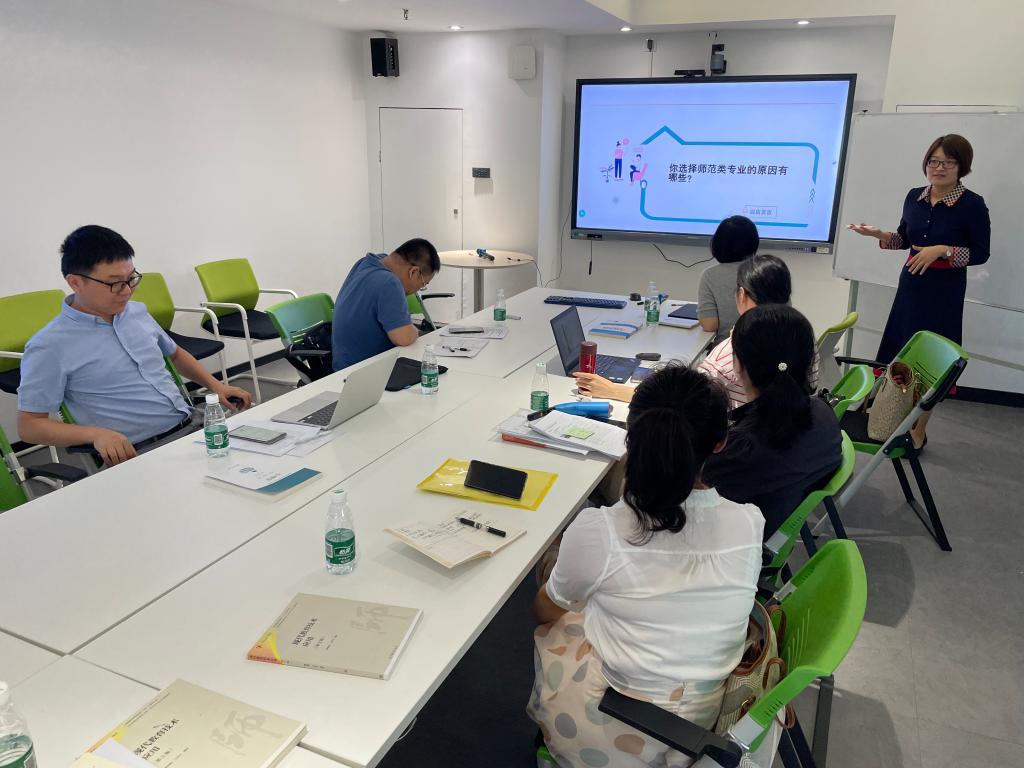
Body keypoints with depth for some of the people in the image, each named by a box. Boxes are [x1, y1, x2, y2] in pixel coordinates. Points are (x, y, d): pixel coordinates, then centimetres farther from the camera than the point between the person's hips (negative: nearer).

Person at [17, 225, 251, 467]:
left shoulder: (137, 311, 14)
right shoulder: (49, 347, -4)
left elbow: (175, 354, 31)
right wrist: (95, 433, -19)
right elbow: (29, 425, -2)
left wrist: (215, 384, 14)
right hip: (139, 453, -7)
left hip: (193, 426, 7)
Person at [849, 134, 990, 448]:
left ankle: (918, 432, 16)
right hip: (911, 283, 5)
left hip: (945, 291, -5)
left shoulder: (972, 204, -12)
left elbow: (981, 254, -9)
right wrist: (878, 234, -3)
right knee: (899, 353, 9)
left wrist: (942, 250, -22)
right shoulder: (915, 196, 3)